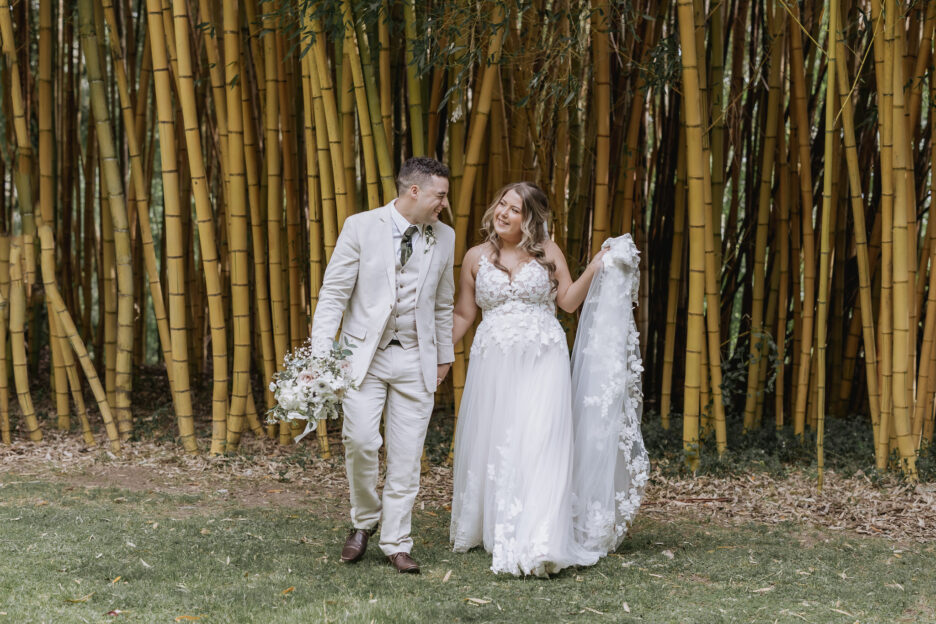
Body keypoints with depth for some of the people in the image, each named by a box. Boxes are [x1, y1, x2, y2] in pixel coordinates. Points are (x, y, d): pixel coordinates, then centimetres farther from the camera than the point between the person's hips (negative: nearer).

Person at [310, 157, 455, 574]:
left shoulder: (444, 238, 7)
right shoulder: (361, 227, -4)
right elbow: (333, 292, -4)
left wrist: (444, 356, 18)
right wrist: (321, 351, -13)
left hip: (415, 361, 3)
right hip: (364, 353, -3)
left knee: (406, 454, 2)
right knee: (360, 440, -16)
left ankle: (396, 544, 15)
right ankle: (364, 520, 10)